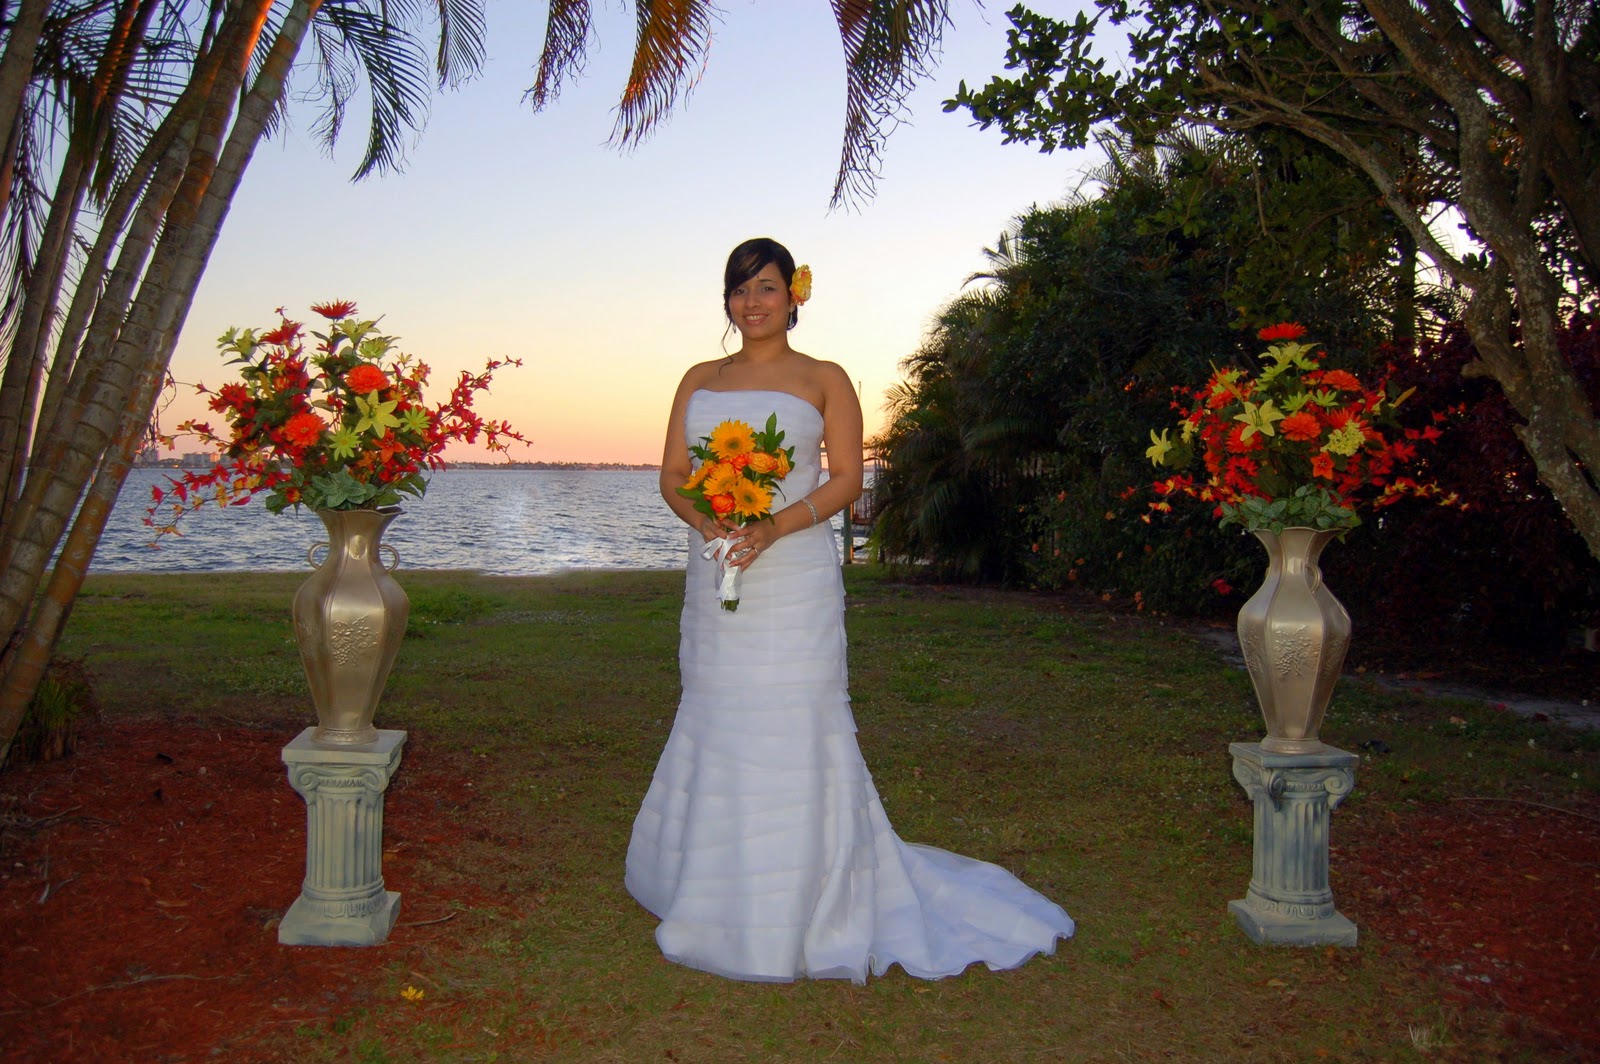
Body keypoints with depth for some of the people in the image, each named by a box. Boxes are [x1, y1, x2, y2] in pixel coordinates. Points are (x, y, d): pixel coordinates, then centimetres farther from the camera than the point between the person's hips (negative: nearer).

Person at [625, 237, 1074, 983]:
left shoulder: (824, 381, 4)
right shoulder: (699, 381, 15)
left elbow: (847, 479, -3)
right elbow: (672, 474, 10)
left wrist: (776, 526, -18)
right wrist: (704, 520, -11)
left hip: (792, 578, -4)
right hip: (713, 576, 4)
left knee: (792, 731, -4)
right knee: (714, 727, 8)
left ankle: (799, 909, 7)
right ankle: (716, 888, 23)